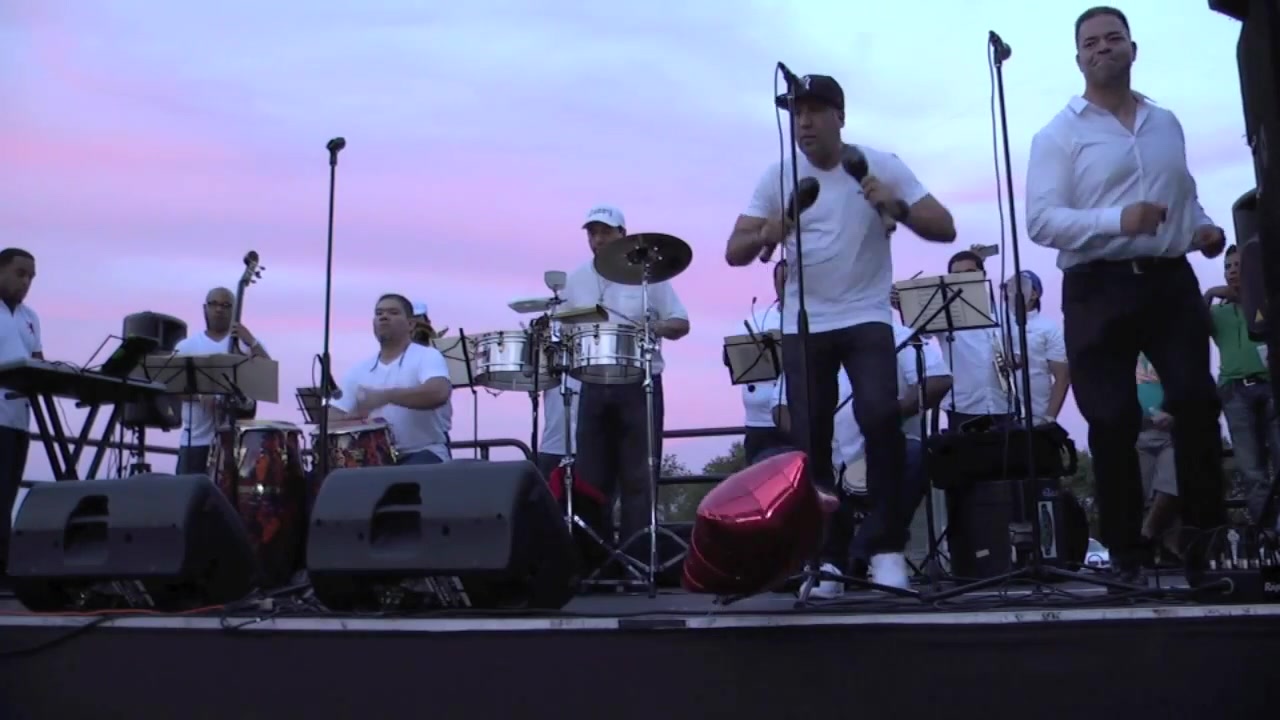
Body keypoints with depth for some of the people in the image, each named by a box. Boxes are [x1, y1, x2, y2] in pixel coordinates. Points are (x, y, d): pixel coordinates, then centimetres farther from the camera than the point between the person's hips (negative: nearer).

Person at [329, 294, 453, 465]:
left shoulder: (427, 357, -3)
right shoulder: (359, 369, 12)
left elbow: (438, 393, -24)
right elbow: (332, 417, 9)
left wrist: (385, 396, -31)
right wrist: (355, 421, -15)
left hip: (424, 453, -5)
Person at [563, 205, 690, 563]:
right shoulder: (576, 281, 10)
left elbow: (681, 324, 1)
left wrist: (653, 327, -18)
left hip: (639, 385, -3)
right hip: (594, 388, 4)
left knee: (638, 477, -2)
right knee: (591, 477, 4)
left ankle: (637, 560, 2)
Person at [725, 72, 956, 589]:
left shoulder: (881, 166, -3)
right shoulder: (777, 177, 2)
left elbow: (945, 230, -6)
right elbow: (734, 252, -2)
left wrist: (897, 208, -24)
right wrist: (766, 235, -23)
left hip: (866, 318, -2)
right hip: (803, 326, 2)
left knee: (880, 415, -23)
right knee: (810, 440, -1)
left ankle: (886, 548, -11)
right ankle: (825, 557, 11)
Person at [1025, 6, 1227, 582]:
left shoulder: (1166, 123, 17)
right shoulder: (1059, 134, -1)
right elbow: (1041, 220, -13)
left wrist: (1202, 227, 5)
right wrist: (1118, 220, -25)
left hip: (1170, 279, 5)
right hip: (1099, 288, -4)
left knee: (1196, 401, 0)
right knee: (1113, 421, -2)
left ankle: (1206, 531, 13)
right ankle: (1126, 548, 10)